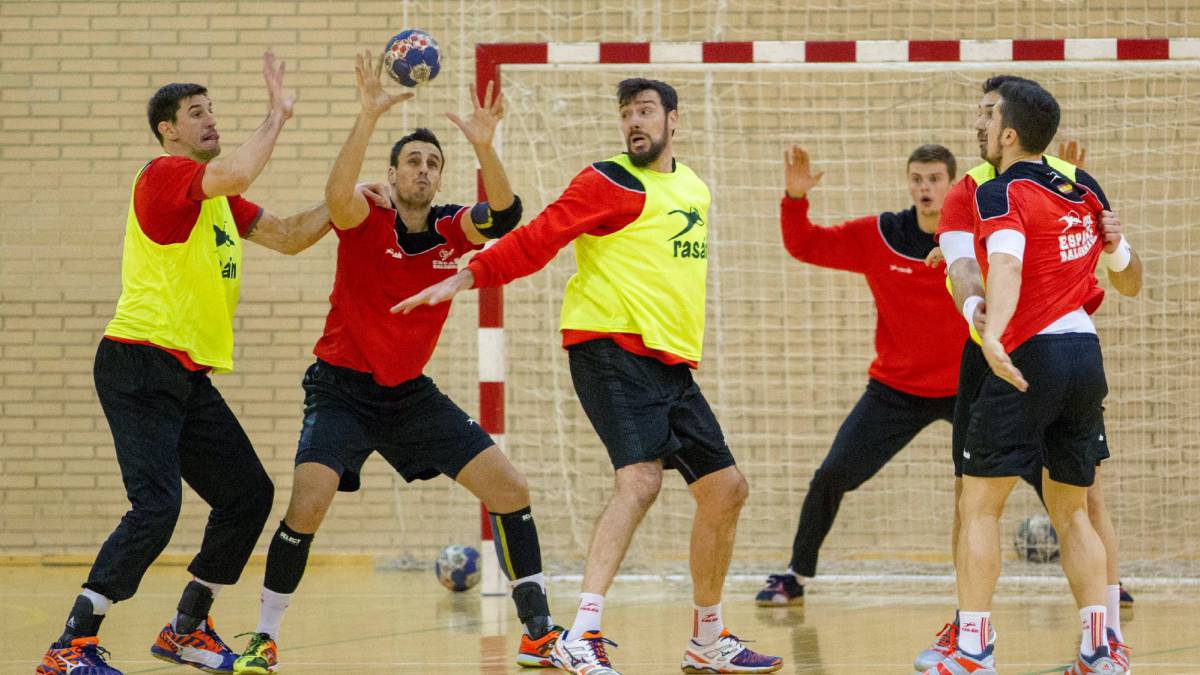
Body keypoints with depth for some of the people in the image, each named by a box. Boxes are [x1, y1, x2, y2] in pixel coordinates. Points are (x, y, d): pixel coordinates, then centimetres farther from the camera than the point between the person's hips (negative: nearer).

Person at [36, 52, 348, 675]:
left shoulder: (217, 195, 18)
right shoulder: (164, 175, -10)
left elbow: (288, 238, 22)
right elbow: (237, 174, -28)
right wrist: (277, 113, -15)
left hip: (189, 376, 10)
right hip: (139, 367, -10)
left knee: (249, 495, 11)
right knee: (156, 506, -20)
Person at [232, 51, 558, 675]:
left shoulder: (451, 229, -1)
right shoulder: (366, 220, -11)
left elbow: (503, 215, -22)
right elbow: (337, 192, -35)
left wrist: (484, 147, -39)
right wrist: (368, 117, -47)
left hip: (410, 391, 5)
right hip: (342, 388, -5)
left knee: (511, 490, -2)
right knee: (308, 504, -24)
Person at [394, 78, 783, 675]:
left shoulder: (693, 189, 18)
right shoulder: (612, 182, -6)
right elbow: (540, 238, -13)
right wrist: (467, 277, -24)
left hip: (672, 362, 8)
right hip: (612, 350, -8)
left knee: (725, 489, 10)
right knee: (640, 479, -25)